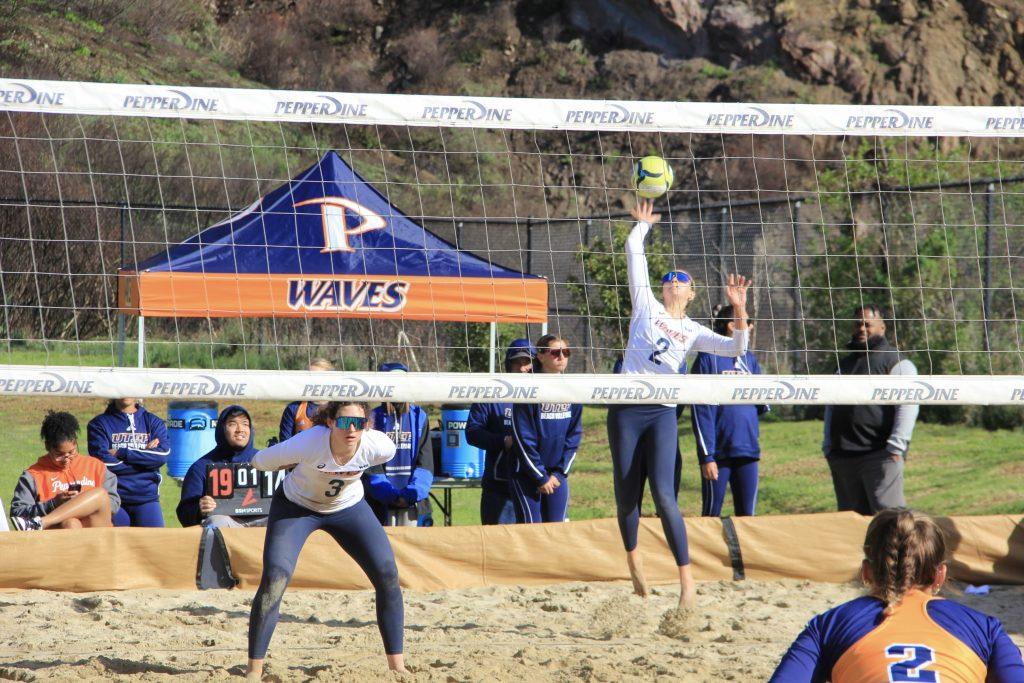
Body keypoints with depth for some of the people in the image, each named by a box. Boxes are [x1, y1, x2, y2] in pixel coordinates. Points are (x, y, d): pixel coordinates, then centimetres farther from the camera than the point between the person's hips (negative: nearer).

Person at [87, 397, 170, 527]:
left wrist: (121, 453, -8)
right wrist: (146, 455, -5)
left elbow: (163, 455, -5)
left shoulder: (153, 422, 13)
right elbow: (104, 462, -8)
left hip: (147, 498, 1)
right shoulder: (99, 424, 7)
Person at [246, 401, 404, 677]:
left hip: (348, 507, 3)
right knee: (274, 579, -19)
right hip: (295, 506, -3)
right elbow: (259, 461, -23)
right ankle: (254, 670, -9)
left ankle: (397, 665, 8)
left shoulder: (380, 447, -28)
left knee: (388, 576, -6)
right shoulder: (308, 443, -38)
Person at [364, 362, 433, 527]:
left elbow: (425, 463, 3)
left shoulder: (419, 417, 7)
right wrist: (391, 495, -14)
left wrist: (412, 493, -11)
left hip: (412, 502, 2)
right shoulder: (374, 419, 2)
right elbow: (370, 467, -2)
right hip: (381, 503, -2)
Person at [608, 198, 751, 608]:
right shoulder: (646, 306, 12)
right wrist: (642, 224, 20)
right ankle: (632, 556, 32)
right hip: (626, 409, 1)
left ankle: (687, 580, -13)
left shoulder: (693, 332, 13)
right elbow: (634, 254, 10)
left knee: (663, 495, -14)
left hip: (662, 415, -1)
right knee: (627, 495, 5)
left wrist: (739, 313, -11)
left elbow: (735, 350, 1)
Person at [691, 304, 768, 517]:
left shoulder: (749, 359, 13)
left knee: (746, 513, 7)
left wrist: (762, 403, -7)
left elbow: (761, 407, 18)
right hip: (718, 450, -5)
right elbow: (700, 410, -8)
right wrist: (706, 456, -14)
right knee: (711, 514, 0)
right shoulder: (708, 358, -4)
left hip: (747, 450, 5)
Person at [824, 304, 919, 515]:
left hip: (880, 456, -7)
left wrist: (896, 447, -17)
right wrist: (828, 445, 15)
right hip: (843, 457, 7)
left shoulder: (896, 363, 1)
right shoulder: (845, 364, 23)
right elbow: (830, 406, 26)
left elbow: (908, 406, -9)